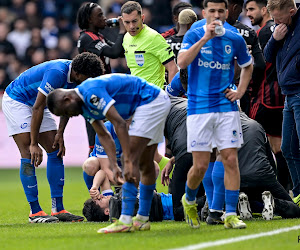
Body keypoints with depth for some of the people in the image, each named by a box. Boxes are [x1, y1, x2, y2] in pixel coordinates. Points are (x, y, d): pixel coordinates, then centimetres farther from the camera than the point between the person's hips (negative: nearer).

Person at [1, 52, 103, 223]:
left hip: (37, 103, 9)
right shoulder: (57, 73, -34)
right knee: (29, 155, -15)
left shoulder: (75, 77, -9)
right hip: (16, 101, -9)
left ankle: (58, 209, 1)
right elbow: (37, 108, -32)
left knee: (56, 151, 0)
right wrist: (34, 144, -29)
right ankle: (35, 211, -13)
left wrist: (60, 133, -5)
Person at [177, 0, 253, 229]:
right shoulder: (194, 36, -3)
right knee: (201, 166, -2)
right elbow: (182, 62, -21)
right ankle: (189, 200, 27)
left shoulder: (235, 40, 5)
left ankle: (231, 215, -1)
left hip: (227, 107, 2)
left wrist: (240, 92, 9)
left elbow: (247, 66, 23)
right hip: (199, 107, -2)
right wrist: (205, 38, -26)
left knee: (231, 160, -5)